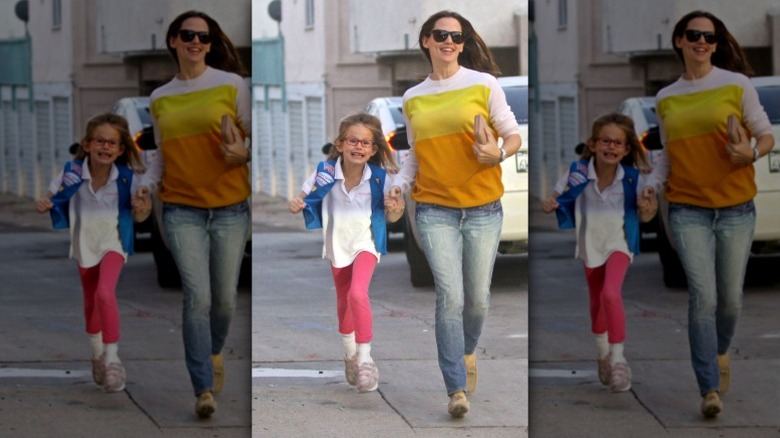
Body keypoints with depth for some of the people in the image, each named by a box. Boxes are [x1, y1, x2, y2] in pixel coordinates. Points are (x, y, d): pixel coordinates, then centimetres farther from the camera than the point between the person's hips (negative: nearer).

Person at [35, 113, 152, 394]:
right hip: (84, 244, 3)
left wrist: (143, 207, -30)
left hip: (113, 244, -3)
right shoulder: (73, 173, -18)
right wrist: (43, 205, -27)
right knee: (90, 301, 20)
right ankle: (97, 356, 43)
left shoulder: (126, 178, -19)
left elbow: (138, 217, -7)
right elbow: (52, 197, -4)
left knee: (105, 293, -26)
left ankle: (112, 358, -17)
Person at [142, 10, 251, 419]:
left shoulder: (232, 85, -1)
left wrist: (244, 154, -21)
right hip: (182, 210, 1)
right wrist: (146, 186, 0)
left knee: (224, 299, 7)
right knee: (197, 296, -14)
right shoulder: (159, 99, 9)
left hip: (230, 208, -1)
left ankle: (214, 351, 40)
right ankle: (203, 389, -11)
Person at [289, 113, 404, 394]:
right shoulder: (325, 172, -19)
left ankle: (364, 359, -15)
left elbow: (391, 217, -7)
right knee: (343, 302, 19)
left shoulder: (379, 177, -19)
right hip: (337, 245, 3)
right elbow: (304, 197, -6)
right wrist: (295, 205, -28)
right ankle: (349, 355, 44)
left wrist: (395, 210, -30)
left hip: (366, 243, -3)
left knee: (358, 293, -26)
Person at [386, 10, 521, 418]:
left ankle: (467, 350, 38)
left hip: (482, 208, 0)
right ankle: (456, 389, -10)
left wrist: (498, 153, -17)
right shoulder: (413, 98, 9)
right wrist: (399, 184, 0)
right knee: (450, 297, -12)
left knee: (477, 299, 6)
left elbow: (513, 136, 4)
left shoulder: (484, 85, 0)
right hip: (435, 208, 1)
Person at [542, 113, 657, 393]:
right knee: (596, 301, 20)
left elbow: (643, 217, -9)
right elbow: (558, 198, -8)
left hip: (619, 244, -3)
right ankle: (602, 355, 45)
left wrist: (648, 209, -32)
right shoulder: (578, 172, -21)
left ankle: (617, 358, -16)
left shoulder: (632, 178, -22)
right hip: (590, 244, 3)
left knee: (611, 293, -26)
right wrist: (549, 205, -31)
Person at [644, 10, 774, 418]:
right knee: (703, 296, -13)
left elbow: (766, 136, 3)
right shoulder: (666, 98, 9)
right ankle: (710, 389, -10)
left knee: (730, 298, 6)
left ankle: (720, 351, 39)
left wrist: (752, 153, -18)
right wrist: (652, 184, 0)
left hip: (735, 208, 0)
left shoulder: (736, 85, 0)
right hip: (687, 209, 1)